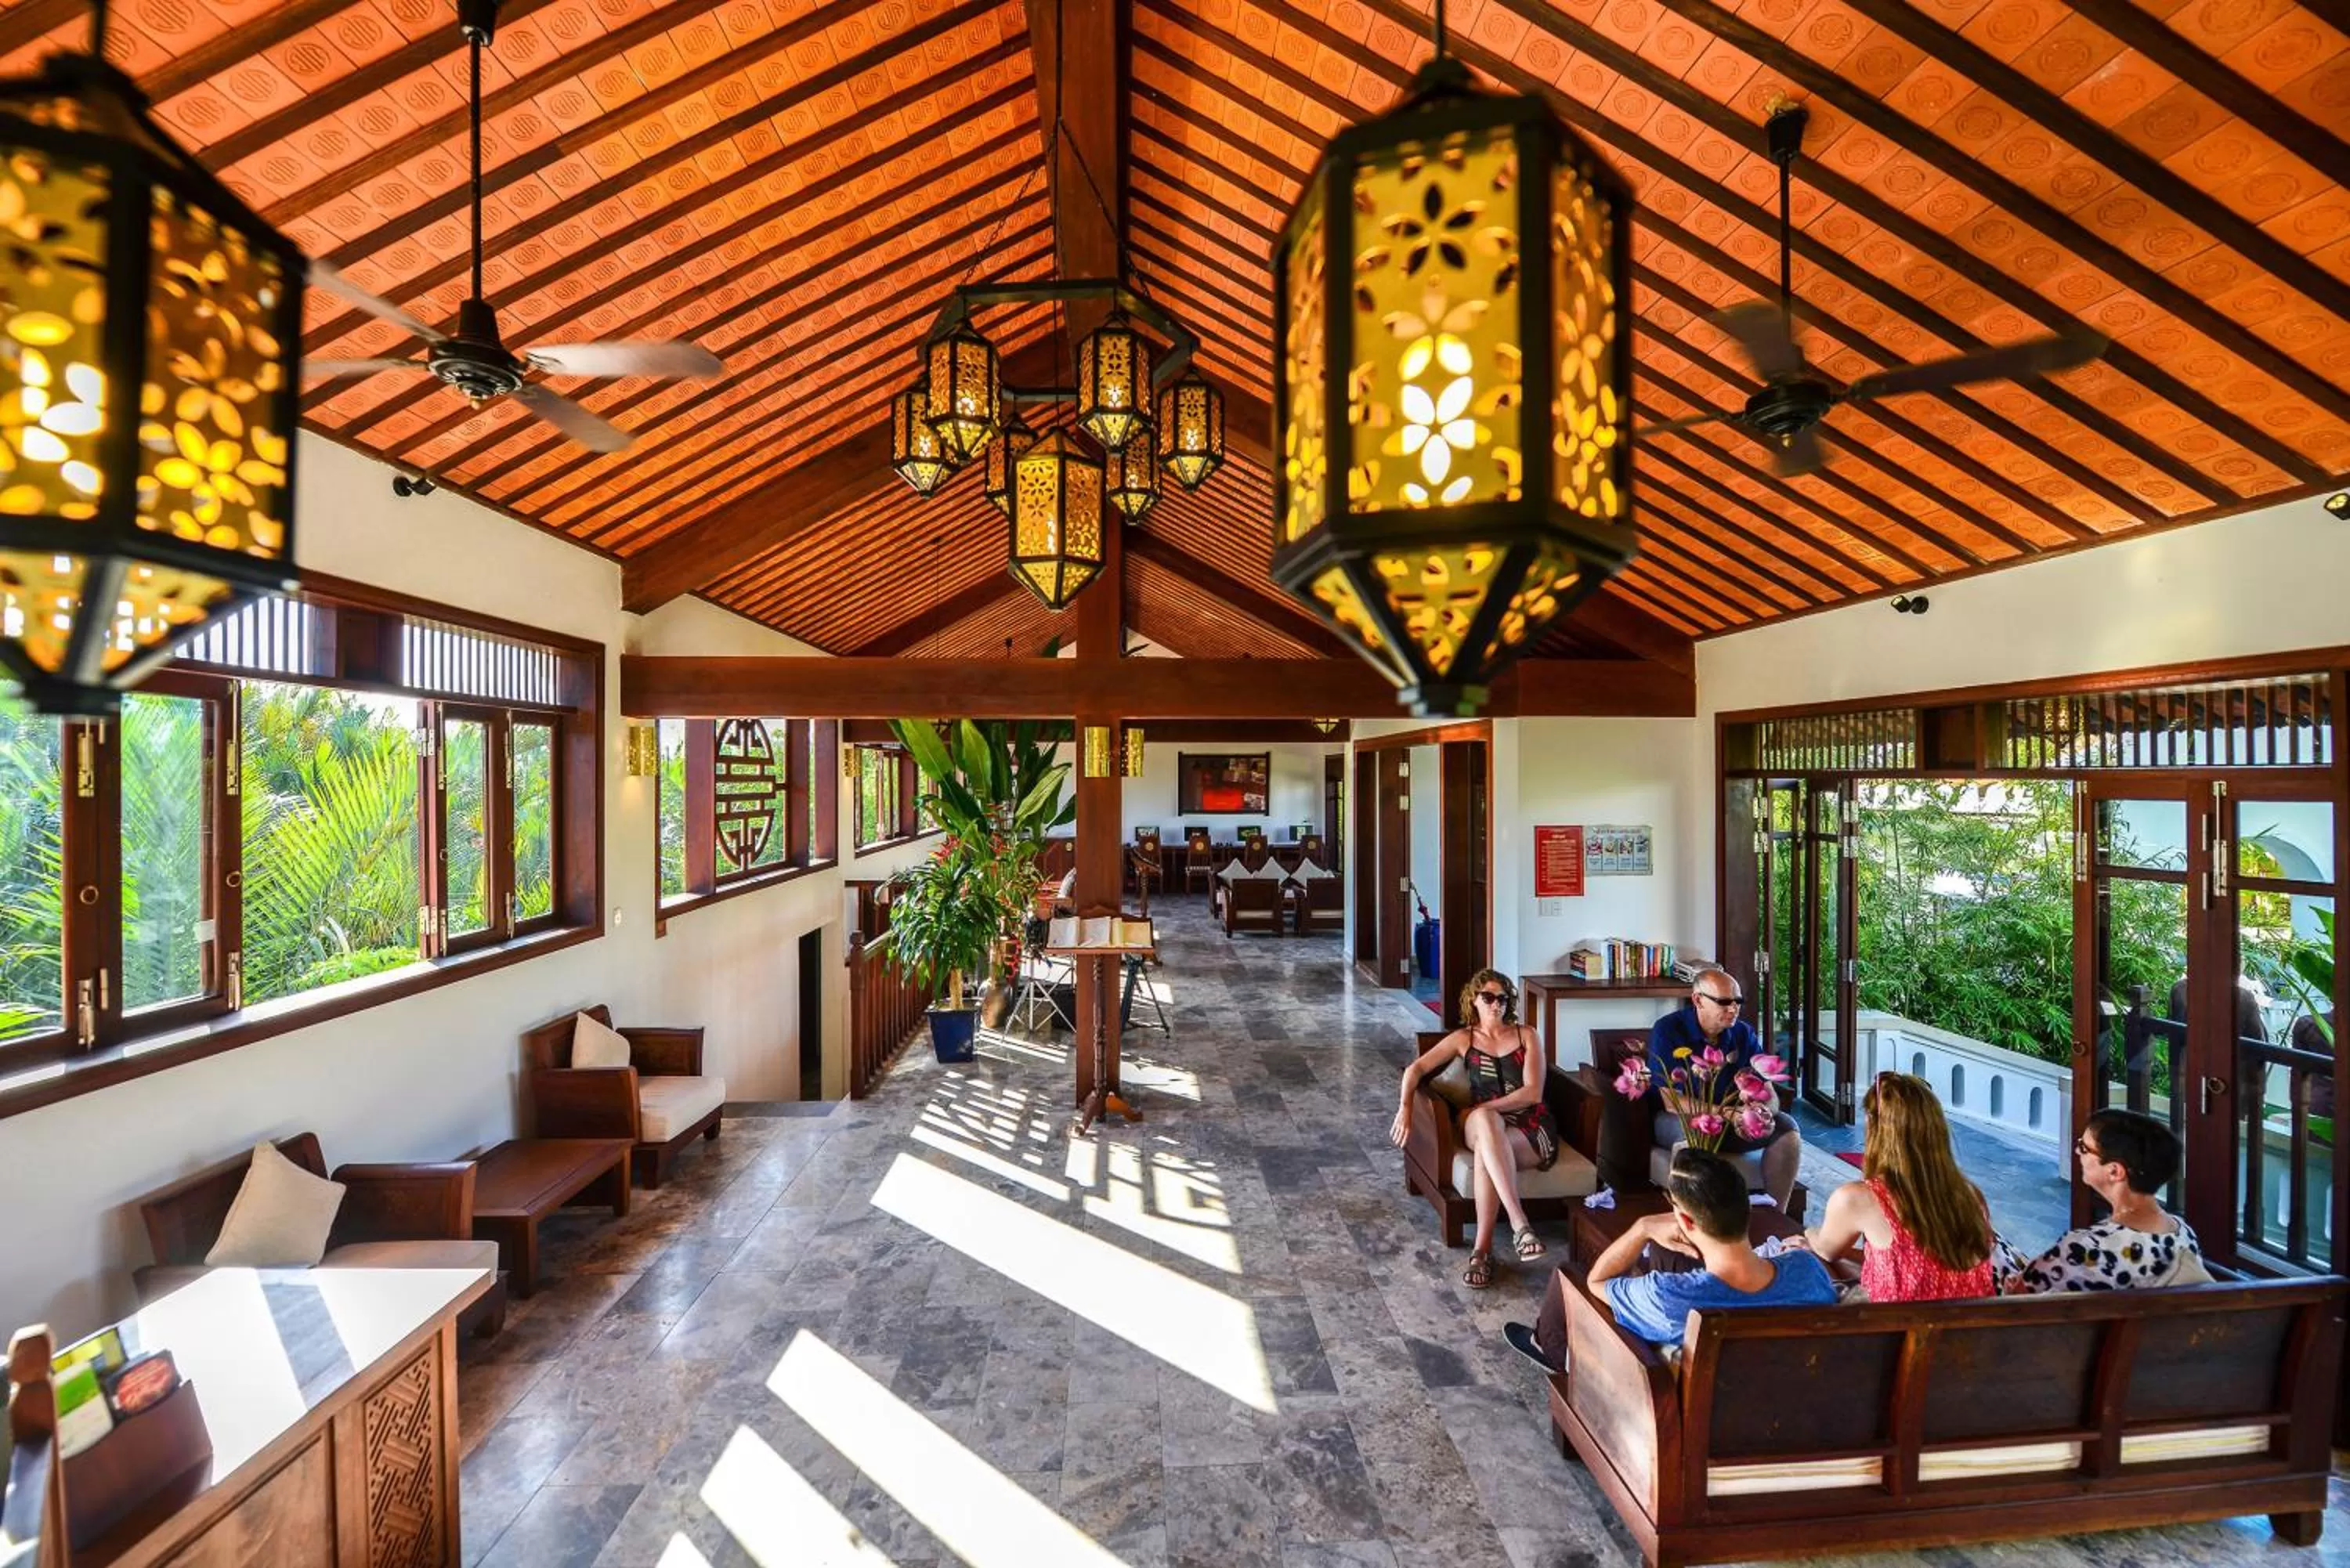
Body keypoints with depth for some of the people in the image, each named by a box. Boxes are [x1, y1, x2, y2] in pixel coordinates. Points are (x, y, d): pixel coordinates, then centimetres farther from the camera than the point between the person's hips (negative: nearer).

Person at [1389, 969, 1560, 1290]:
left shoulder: (1527, 1036, 8)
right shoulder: (1463, 1038, 12)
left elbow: (1533, 1093, -4)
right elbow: (1416, 1069, 4)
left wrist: (1487, 1107, -14)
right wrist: (1406, 1109, -13)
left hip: (1532, 1129, -1)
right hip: (1483, 1124, 1)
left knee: (1487, 1145, -37)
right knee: (1485, 1122, -39)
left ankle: (1483, 1248, -35)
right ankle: (1520, 1225, -43)